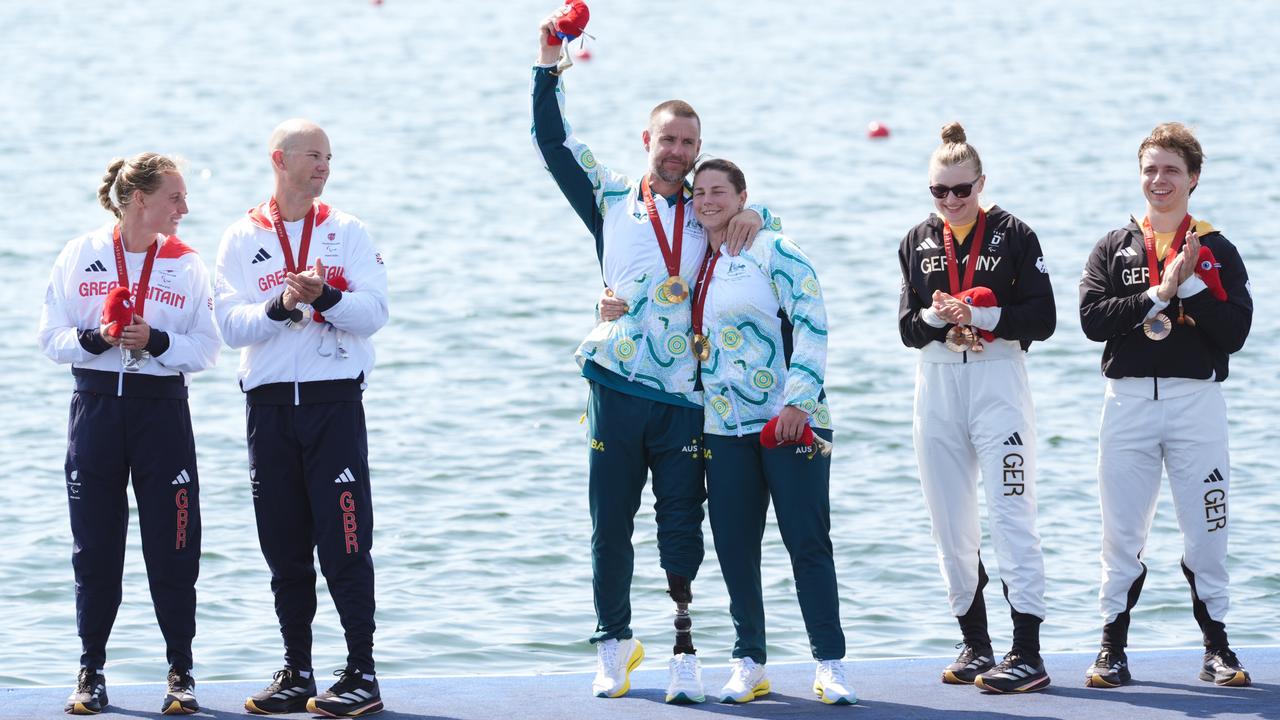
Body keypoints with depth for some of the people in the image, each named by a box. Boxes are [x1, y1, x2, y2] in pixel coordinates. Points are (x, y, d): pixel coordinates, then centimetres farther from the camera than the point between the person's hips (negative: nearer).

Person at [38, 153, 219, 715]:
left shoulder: (186, 264, 4)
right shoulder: (80, 256, 3)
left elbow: (206, 348, 0)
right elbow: (52, 337, 2)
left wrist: (157, 342, -16)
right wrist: (94, 338, -16)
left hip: (162, 407, 0)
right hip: (96, 407, 0)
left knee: (171, 547, -1)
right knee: (94, 546, 3)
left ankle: (181, 673, 8)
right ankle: (91, 673, 13)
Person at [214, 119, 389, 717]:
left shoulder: (347, 232, 7)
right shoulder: (243, 239, 8)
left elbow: (373, 312, -4)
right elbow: (231, 324, -3)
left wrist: (326, 297, -21)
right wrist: (281, 305, -19)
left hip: (334, 400, -2)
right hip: (270, 403, 2)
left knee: (344, 544, -7)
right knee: (283, 548, 5)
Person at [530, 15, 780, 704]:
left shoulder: (709, 213, 11)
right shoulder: (611, 199, 9)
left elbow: (763, 212, 20)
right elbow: (552, 140, 10)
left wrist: (753, 216, -3)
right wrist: (549, 64, 5)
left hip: (684, 396, 0)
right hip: (617, 388, 0)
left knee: (681, 524, -2)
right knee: (609, 522, 4)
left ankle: (684, 650, 1)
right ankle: (613, 642, 17)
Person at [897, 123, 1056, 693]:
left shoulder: (1013, 236, -1)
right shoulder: (919, 242, 11)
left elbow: (1041, 319, -7)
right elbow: (906, 326, 7)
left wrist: (978, 315, -18)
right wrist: (936, 317, -14)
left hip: (998, 381, -5)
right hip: (937, 384, 5)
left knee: (1011, 517, -11)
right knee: (950, 523, 7)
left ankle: (1027, 652, -15)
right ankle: (975, 644, 17)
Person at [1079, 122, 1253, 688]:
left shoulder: (1216, 251, 5)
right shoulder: (1114, 249, 8)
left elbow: (1235, 332, -5)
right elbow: (1093, 318, -8)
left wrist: (1190, 285, -13)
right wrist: (1161, 292, -13)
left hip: (1196, 402, -1)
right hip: (1128, 401, 1)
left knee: (1205, 532, 2)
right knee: (1121, 533, 3)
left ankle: (1216, 647, 12)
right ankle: (1113, 647, 11)